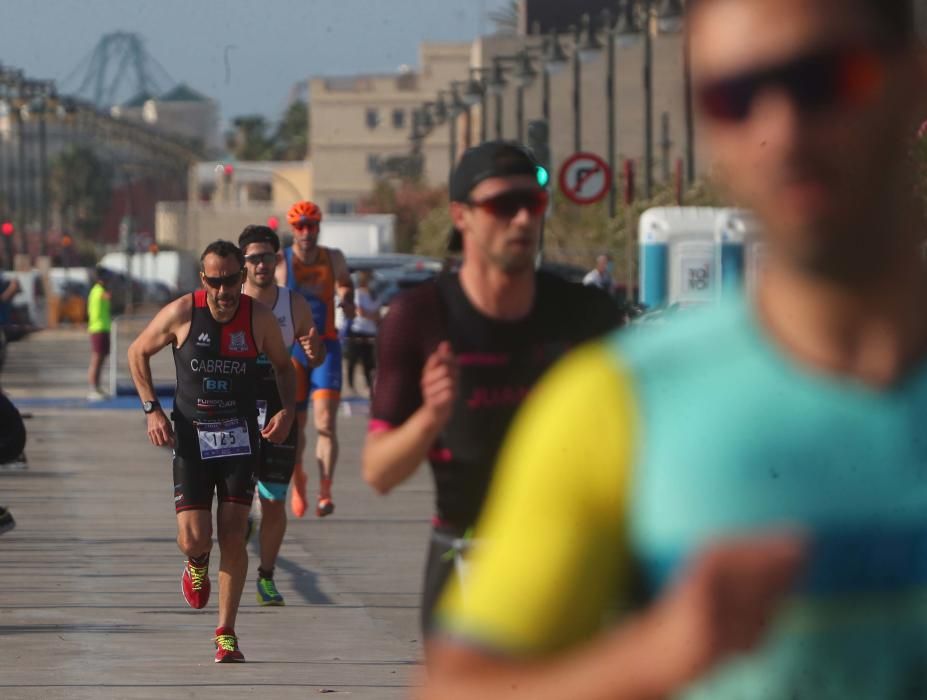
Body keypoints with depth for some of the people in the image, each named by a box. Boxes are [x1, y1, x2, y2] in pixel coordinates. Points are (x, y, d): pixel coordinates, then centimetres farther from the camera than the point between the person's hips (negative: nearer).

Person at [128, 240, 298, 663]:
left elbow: (283, 365, 11)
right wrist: (151, 409, -5)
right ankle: (197, 563, 31)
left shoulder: (260, 318, -6)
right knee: (194, 540, -8)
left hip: (240, 437, 1)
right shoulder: (180, 314, -10)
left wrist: (287, 409, -6)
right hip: (191, 437, -1)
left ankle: (226, 635, 5)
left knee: (233, 538, -5)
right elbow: (138, 353, 5)